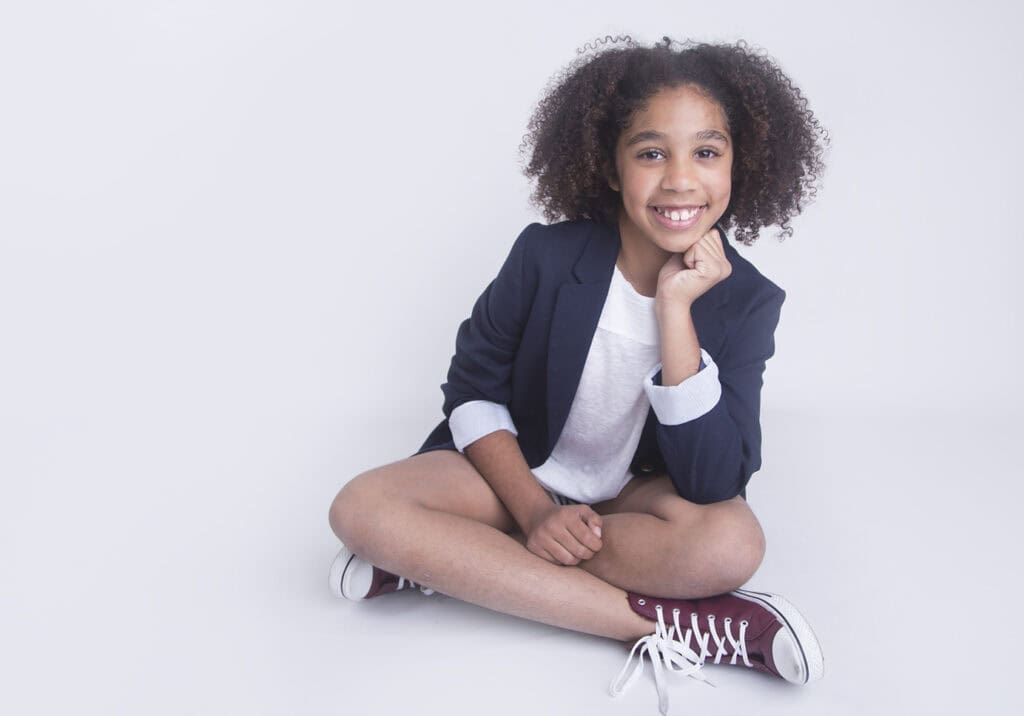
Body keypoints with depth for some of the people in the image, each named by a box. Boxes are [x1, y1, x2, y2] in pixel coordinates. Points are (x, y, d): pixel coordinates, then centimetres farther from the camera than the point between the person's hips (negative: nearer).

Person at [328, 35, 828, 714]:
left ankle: (444, 564, -21)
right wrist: (534, 511, -20)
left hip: (638, 497, 0)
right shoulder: (548, 256, -15)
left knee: (733, 542, -33)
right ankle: (673, 624, -25)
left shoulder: (748, 301, -15)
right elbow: (473, 390, -6)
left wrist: (675, 310, -30)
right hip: (521, 473, 1)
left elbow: (711, 483, -23)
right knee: (361, 508, -25)